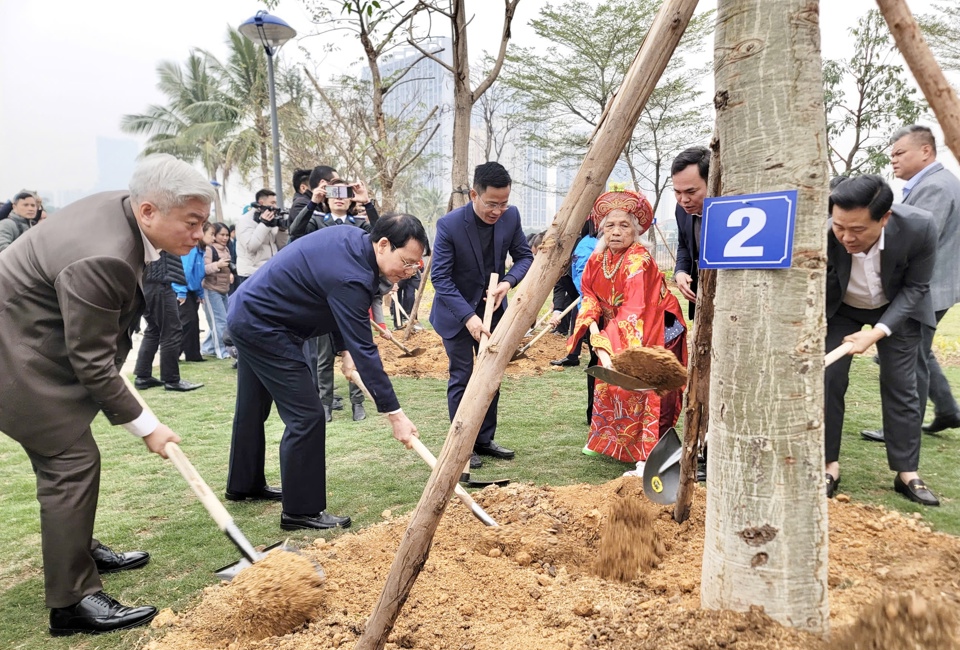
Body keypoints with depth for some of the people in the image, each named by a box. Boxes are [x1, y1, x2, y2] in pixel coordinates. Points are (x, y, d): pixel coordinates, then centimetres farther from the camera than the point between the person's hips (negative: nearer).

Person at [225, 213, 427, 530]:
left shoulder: (353, 238, -3)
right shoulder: (351, 277, -30)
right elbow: (364, 349, -29)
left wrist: (344, 350, 3)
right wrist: (394, 413, -25)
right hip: (263, 327, -11)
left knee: (253, 408, 23)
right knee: (307, 416, -9)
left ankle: (244, 484, 41)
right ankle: (301, 511, 3)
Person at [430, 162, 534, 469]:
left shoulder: (511, 216, -11)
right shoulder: (449, 224, -24)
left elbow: (524, 256, 0)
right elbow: (440, 278, -23)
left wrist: (508, 282, -21)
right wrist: (468, 316, -32)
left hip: (492, 307, 5)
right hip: (456, 312, -5)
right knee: (462, 378, -2)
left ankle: (485, 439, 24)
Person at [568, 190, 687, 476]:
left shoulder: (638, 261, -28)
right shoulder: (598, 258, -4)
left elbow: (633, 308, -36)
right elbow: (589, 292, 6)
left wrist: (609, 337, -44)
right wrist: (590, 319, -12)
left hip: (652, 333, -8)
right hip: (617, 333, 8)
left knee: (644, 391, -14)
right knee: (607, 385, 17)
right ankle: (605, 441, 38)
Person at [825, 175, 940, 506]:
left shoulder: (919, 227, -32)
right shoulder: (821, 236, -35)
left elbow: (916, 287, -18)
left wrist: (879, 331, -28)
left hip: (896, 308, 1)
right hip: (839, 309, 0)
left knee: (900, 385, 0)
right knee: (828, 380, -7)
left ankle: (907, 473, 11)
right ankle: (830, 465, 6)